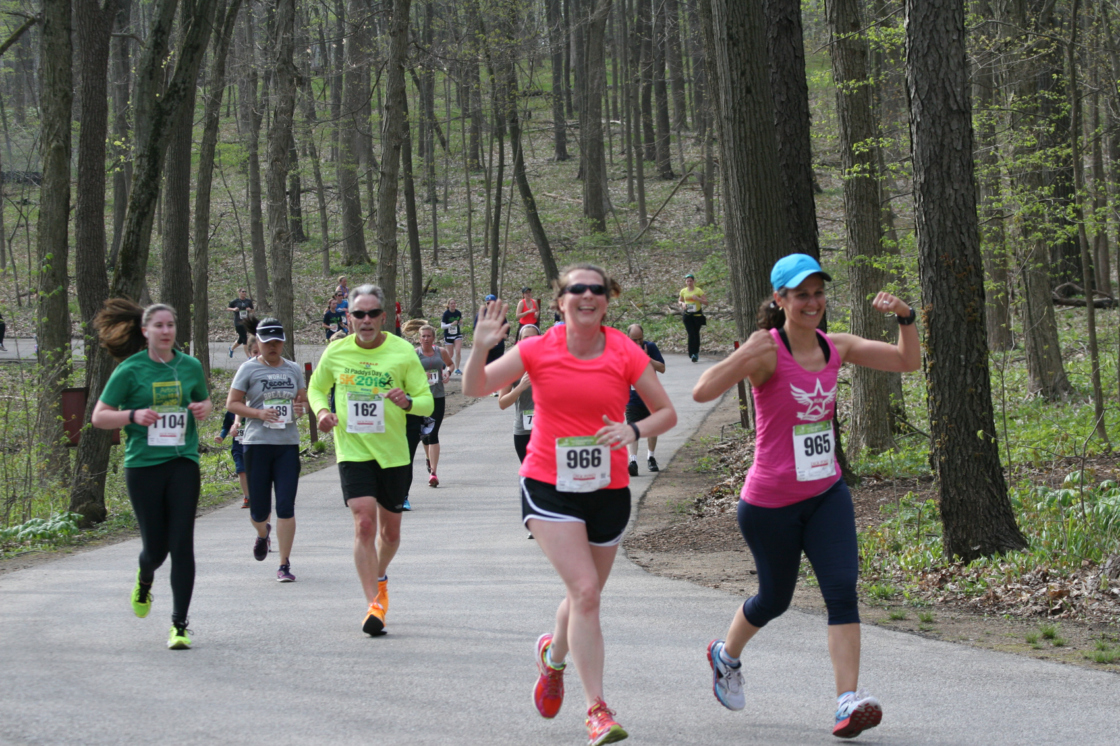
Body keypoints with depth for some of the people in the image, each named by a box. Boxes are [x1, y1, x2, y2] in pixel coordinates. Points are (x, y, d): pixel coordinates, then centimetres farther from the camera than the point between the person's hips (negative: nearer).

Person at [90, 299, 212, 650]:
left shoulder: (190, 367, 7)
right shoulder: (130, 370, -3)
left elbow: (205, 400, 24)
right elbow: (99, 416, 0)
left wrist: (203, 408, 0)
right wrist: (134, 415, -17)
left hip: (183, 463, 2)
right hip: (143, 464, -2)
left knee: (182, 545, -7)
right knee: (155, 546, 3)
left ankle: (180, 625, -1)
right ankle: (144, 579, 41)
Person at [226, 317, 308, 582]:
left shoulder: (293, 369, 11)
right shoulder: (249, 369, 1)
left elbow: (304, 399, 20)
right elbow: (232, 403, 0)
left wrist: (301, 408, -4)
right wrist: (259, 413, -15)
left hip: (288, 444, 2)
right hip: (258, 443, -2)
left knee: (286, 506, -7)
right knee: (259, 509, 2)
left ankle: (284, 565, -1)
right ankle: (263, 534, 40)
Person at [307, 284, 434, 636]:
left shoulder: (403, 352, -5)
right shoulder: (336, 352, -1)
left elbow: (427, 401, -3)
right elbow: (316, 388, 16)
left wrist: (408, 401, -25)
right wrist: (322, 410, -5)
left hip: (393, 454, 1)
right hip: (353, 452, -1)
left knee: (390, 531, 13)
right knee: (364, 524, -17)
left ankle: (380, 577, 44)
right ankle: (374, 605, -16)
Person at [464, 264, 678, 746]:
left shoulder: (626, 355, -4)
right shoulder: (537, 351, -5)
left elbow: (667, 412, 2)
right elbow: (475, 389, -1)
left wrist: (633, 431, -18)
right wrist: (481, 348, -20)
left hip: (607, 490, 2)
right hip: (549, 488, -2)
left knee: (585, 595, 14)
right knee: (585, 590, -16)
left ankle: (553, 654, 49)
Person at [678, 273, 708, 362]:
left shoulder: (698, 291, -4)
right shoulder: (683, 291, 6)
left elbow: (706, 302, -5)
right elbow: (679, 301, 19)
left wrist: (697, 298, -20)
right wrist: (682, 303, -4)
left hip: (697, 314, -1)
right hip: (687, 315, 1)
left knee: (696, 334, 7)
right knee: (691, 334, -11)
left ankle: (696, 353, 20)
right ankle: (692, 354, -13)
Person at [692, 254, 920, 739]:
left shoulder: (836, 348, 2)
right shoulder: (767, 352, -17)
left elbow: (908, 362, 7)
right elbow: (702, 392, -29)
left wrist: (905, 317, -11)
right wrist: (745, 357, -43)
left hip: (826, 494, 4)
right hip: (770, 502, -4)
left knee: (842, 589, -14)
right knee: (775, 598, 13)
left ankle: (849, 702, -18)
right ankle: (725, 655, 45)